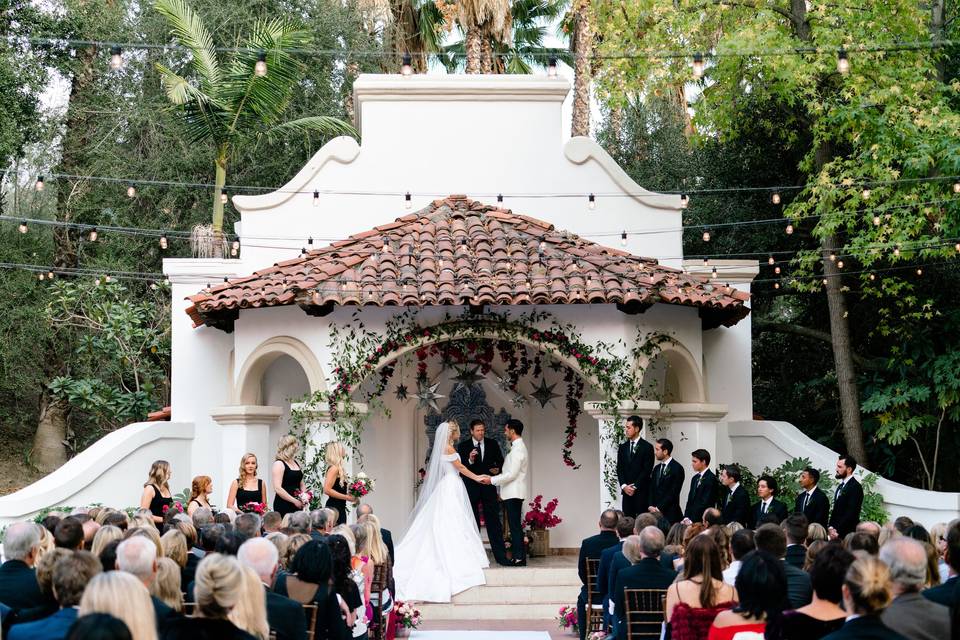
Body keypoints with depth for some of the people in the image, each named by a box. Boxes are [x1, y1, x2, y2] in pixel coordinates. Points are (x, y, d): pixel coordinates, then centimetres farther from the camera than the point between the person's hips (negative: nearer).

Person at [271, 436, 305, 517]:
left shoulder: (296, 463, 16)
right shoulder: (279, 464, -7)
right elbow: (277, 488, -16)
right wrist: (295, 501, -16)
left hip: (297, 505, 7)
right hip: (283, 505, -7)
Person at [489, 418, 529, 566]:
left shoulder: (518, 449, -15)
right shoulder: (518, 447, 16)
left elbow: (512, 474, -20)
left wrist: (492, 480, -13)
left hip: (514, 493, -10)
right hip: (512, 493, 10)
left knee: (515, 525, -8)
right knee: (515, 525, 10)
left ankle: (518, 557, -7)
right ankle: (518, 556, 12)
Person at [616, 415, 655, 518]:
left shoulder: (647, 447, -2)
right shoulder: (623, 447, 13)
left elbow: (647, 470, -7)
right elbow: (619, 469, 9)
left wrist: (635, 486, -11)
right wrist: (624, 486, -5)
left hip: (642, 491, -4)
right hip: (626, 491, 4)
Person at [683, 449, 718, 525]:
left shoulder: (711, 479, -11)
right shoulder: (695, 478, 15)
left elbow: (706, 503, -16)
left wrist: (692, 520, -16)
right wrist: (686, 518, 1)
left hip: (703, 521, -7)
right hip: (691, 519, 7)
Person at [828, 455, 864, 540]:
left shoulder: (855, 487, -11)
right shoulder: (841, 486, 16)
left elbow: (852, 513, -17)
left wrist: (837, 530, -16)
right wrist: (830, 527, 3)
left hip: (847, 534, -8)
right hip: (836, 533, 8)